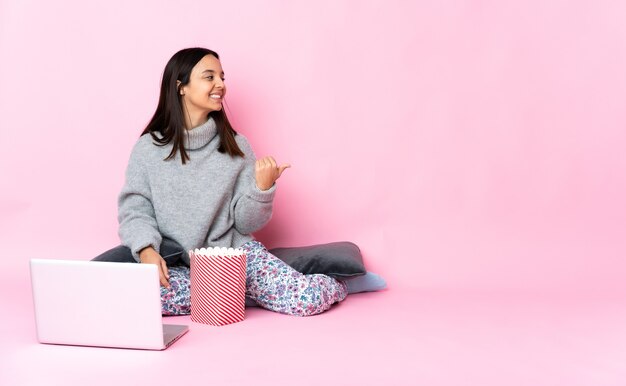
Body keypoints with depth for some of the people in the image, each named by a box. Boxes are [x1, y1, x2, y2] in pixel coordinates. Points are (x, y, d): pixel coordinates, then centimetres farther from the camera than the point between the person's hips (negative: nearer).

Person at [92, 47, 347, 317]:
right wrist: (147, 249, -22)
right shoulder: (148, 148, 2)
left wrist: (263, 187, -16)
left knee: (309, 298, -25)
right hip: (174, 262, 1)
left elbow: (246, 223, 3)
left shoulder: (236, 146, 5)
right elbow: (135, 209, -2)